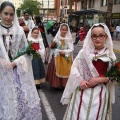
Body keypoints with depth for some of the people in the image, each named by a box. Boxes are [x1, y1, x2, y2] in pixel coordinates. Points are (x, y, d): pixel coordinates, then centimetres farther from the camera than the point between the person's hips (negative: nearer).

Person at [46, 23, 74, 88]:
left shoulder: (69, 39, 0)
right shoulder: (57, 38, -3)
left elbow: (71, 49, -4)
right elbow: (53, 48, -7)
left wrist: (65, 52, -17)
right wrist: (59, 51, -19)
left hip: (67, 58, 1)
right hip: (58, 57, -1)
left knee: (66, 71, 4)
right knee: (57, 71, 0)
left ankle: (65, 84, 15)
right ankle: (57, 84, 12)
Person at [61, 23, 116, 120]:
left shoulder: (110, 55, -3)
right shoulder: (84, 51, -4)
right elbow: (74, 67, -2)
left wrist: (99, 79, -15)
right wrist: (80, 80, -16)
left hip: (99, 92, 0)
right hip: (83, 90, 0)